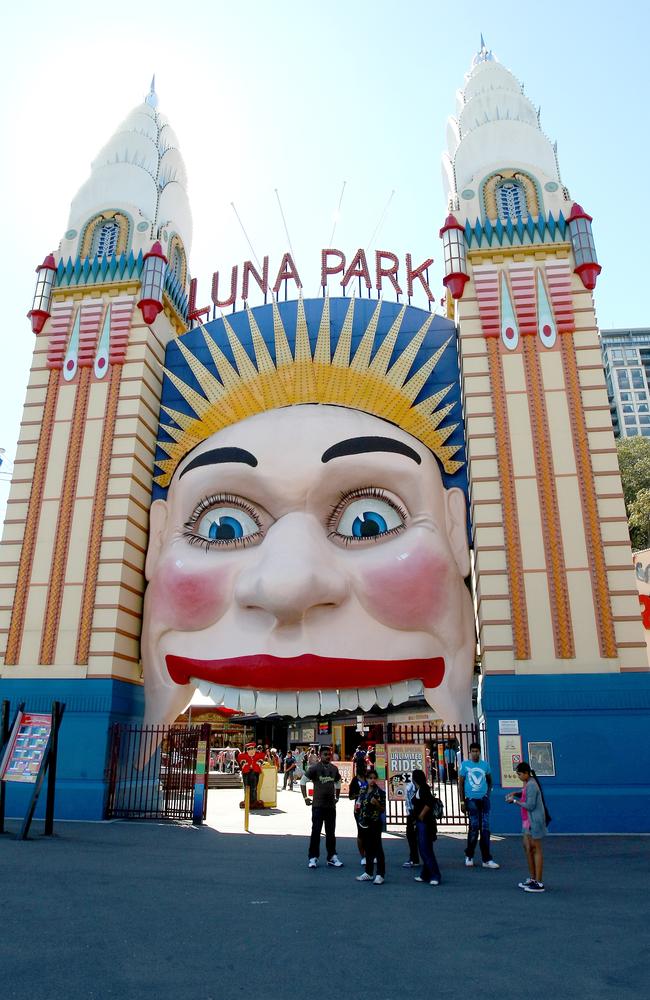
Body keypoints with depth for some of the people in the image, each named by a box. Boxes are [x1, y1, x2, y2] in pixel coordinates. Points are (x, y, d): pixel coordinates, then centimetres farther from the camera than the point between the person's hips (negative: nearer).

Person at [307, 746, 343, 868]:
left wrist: (337, 796, 17)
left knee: (331, 832, 11)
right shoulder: (315, 768, -8)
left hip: (331, 805, 5)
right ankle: (313, 858, 7)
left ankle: (332, 857, 19)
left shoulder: (334, 768, 7)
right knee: (316, 832, -2)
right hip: (318, 805, -5)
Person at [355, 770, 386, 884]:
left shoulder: (380, 792, -6)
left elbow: (383, 809, -5)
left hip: (375, 823, -6)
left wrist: (376, 803, -21)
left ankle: (380, 875, 0)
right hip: (364, 823, 6)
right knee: (367, 848, 13)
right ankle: (368, 873, 23)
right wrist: (357, 807, 3)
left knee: (377, 848, -4)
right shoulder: (363, 791, 10)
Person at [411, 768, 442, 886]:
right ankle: (425, 875, 21)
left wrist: (421, 816, -17)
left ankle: (435, 876, -6)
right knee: (423, 849, 14)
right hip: (420, 823, 10)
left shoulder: (424, 789, -16)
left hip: (424, 822, -10)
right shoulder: (418, 789, 12)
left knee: (426, 850, -8)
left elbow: (428, 804, -27)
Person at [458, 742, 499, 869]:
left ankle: (486, 859, 8)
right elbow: (460, 784, 1)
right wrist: (462, 802, -2)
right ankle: (469, 856, 16)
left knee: (485, 829, 2)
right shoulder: (465, 765, -1)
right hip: (471, 800, -2)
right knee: (474, 828, -1)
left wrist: (488, 794, 6)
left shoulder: (485, 764, 6)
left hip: (484, 800, 3)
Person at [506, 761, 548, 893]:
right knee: (527, 848, 16)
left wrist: (515, 801, -14)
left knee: (536, 850, -2)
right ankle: (532, 878, 26)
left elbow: (530, 805, -22)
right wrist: (515, 794, 8)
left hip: (535, 821, -10)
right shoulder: (527, 783, 9)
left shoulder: (531, 785, -20)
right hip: (528, 821, 10)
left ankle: (539, 883, 5)